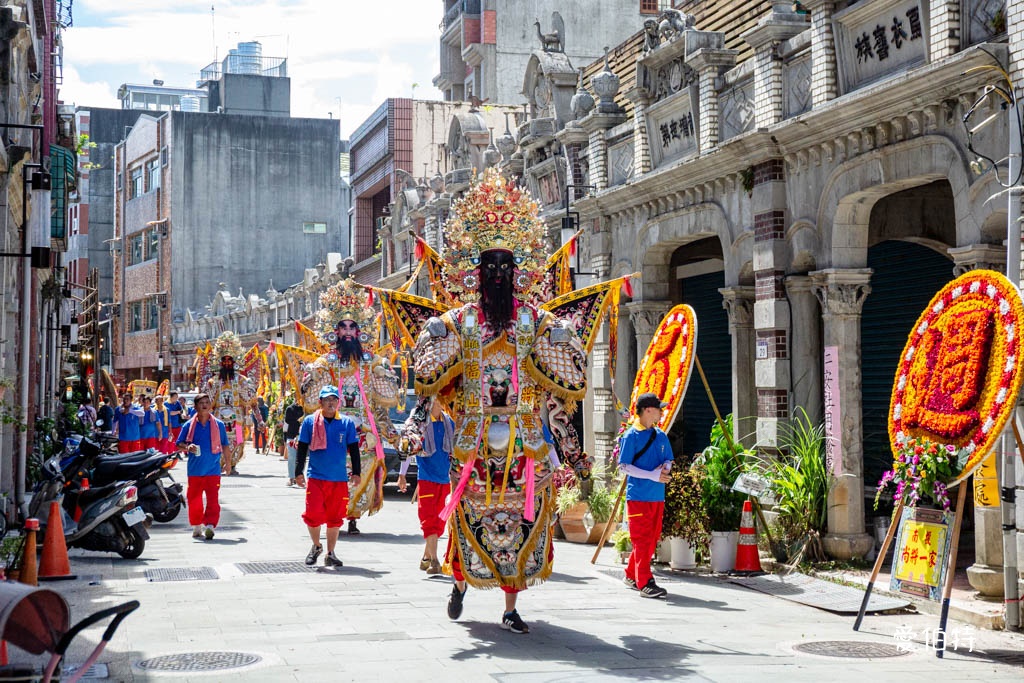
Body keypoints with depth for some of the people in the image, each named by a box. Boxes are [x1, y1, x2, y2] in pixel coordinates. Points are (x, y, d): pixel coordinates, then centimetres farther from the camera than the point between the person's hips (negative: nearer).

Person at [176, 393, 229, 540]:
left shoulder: (218, 425, 6)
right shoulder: (189, 425, 4)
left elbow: (224, 445, 13)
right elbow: (179, 444, 8)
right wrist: (187, 447, -13)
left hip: (213, 469, -1)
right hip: (195, 469, 1)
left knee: (213, 499, -10)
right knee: (194, 499, 7)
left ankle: (209, 525, -13)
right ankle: (196, 527, 19)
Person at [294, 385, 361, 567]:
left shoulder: (347, 423, 5)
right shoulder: (310, 422, 2)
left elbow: (354, 449, 10)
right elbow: (302, 448, 5)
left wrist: (356, 472, 5)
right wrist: (298, 472, 0)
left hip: (339, 478, 1)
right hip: (316, 477, -1)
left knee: (335, 518, 7)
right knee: (313, 514, -9)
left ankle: (330, 554, 19)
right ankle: (316, 546, 17)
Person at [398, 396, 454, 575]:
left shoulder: (449, 423, 9)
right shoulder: (418, 422, -4)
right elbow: (407, 448, 0)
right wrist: (402, 475, -1)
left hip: (444, 479, 5)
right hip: (426, 478, -5)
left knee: (439, 521, 8)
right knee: (429, 520, -11)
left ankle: (426, 557, 19)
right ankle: (434, 561, -13)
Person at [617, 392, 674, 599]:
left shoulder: (661, 436, 12)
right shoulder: (631, 436, -7)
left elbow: (668, 461, 18)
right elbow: (624, 466, -10)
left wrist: (663, 469, -7)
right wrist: (652, 475, -18)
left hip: (657, 495, 7)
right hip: (638, 495, -7)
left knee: (652, 538, 11)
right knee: (642, 539, -7)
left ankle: (631, 575, 26)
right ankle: (645, 583, -7)